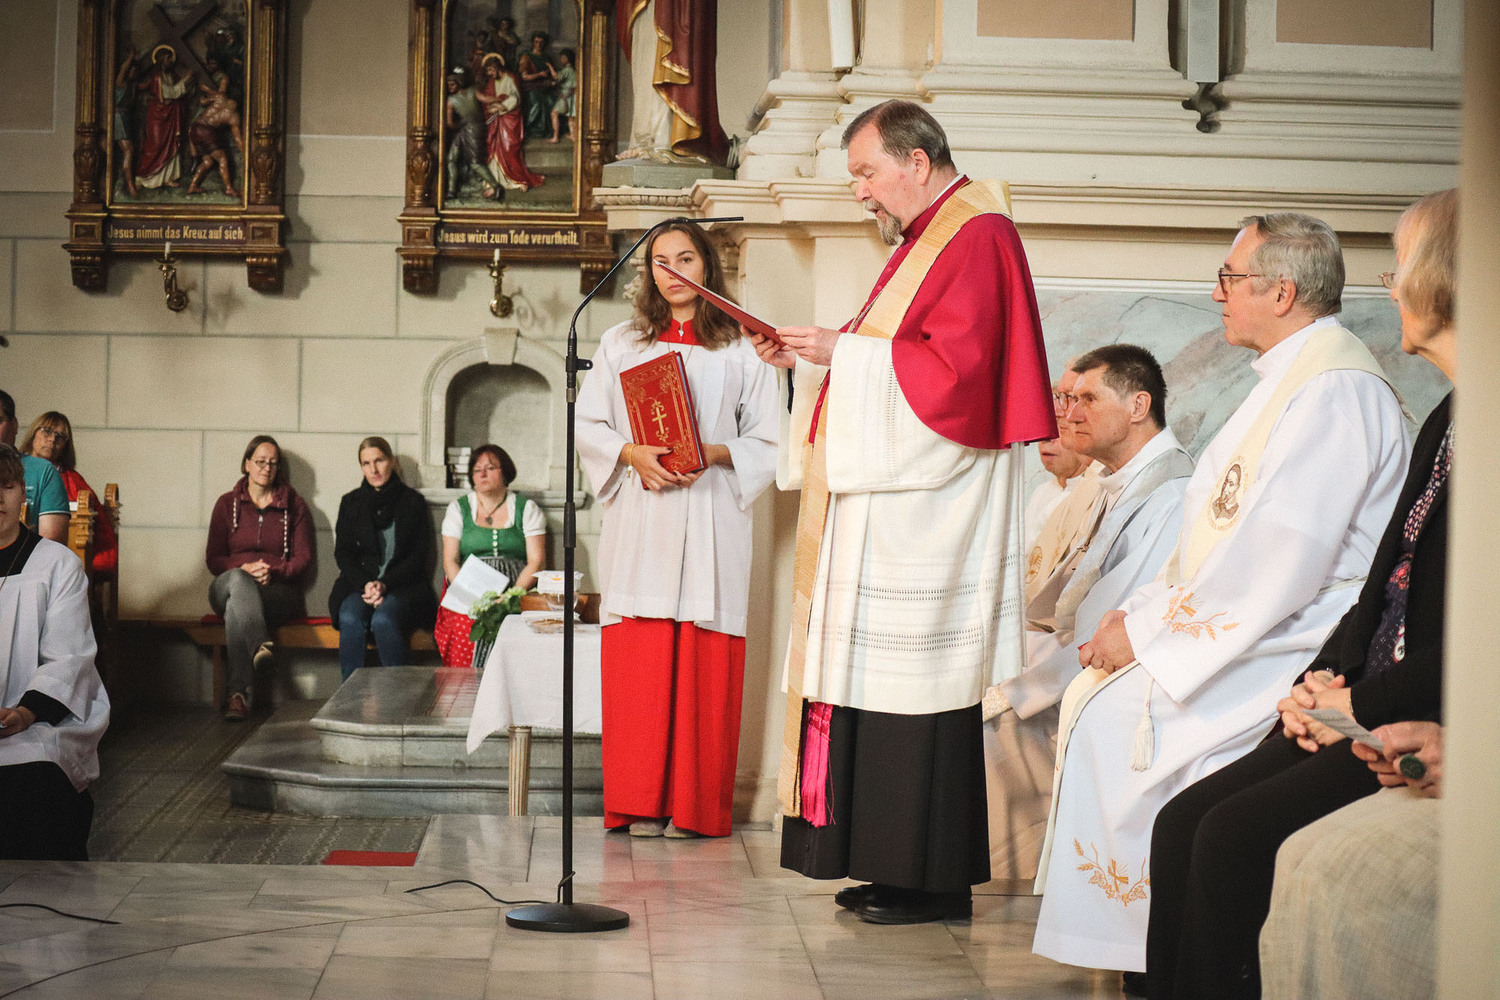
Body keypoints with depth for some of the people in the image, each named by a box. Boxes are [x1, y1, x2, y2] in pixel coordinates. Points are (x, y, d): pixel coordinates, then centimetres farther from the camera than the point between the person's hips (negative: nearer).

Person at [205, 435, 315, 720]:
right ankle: (260, 645, -65)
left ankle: (237, 694, -54)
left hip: (280, 590, 0)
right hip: (228, 586, 0)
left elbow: (304, 558, 6)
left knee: (236, 606, -37)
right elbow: (213, 558, 9)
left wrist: (273, 572, -16)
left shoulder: (294, 506, 14)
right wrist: (244, 568, -14)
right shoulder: (227, 504, 15)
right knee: (238, 580, -40)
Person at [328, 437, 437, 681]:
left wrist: (384, 585, -11)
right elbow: (343, 553, 10)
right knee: (350, 619, -32)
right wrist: (365, 584, -9)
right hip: (358, 584, 2)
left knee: (383, 620, -34)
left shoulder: (412, 501, 8)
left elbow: (418, 556, 3)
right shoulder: (351, 503, 14)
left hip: (402, 585, -2)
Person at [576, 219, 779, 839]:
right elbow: (588, 426, 11)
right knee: (638, 665, -4)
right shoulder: (620, 344, 14)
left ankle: (693, 806, 1)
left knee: (703, 668, -5)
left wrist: (713, 454, -12)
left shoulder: (741, 351, 9)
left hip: (710, 521, -1)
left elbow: (766, 443, 7)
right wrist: (632, 454, -8)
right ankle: (642, 803, 2)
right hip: (639, 526, 1)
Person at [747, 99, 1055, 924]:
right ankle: (898, 865, 13)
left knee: (917, 686, -8)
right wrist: (812, 358, 12)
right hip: (886, 506, 10)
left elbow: (955, 370, -21)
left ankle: (936, 882, -3)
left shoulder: (977, 239, -11)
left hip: (927, 509, -10)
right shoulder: (929, 239, 21)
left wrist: (843, 351, -14)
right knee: (879, 675, 8)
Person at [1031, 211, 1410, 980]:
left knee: (1120, 714, -20)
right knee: (1093, 696, 0)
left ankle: (1146, 958, -8)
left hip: (1300, 650, -10)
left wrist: (1148, 634, -17)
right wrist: (1144, 612, 6)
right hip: (1249, 630, 10)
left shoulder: (1335, 390, -17)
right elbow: (1220, 537, 20)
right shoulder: (1287, 380, 18)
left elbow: (1278, 562, -24)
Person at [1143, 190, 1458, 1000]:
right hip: (1365, 709, 9)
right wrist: (1326, 676, 5)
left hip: (1431, 724, -9)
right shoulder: (1447, 421, 19)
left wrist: (1360, 704, -14)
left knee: (1234, 837, -20)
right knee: (1183, 823, -3)